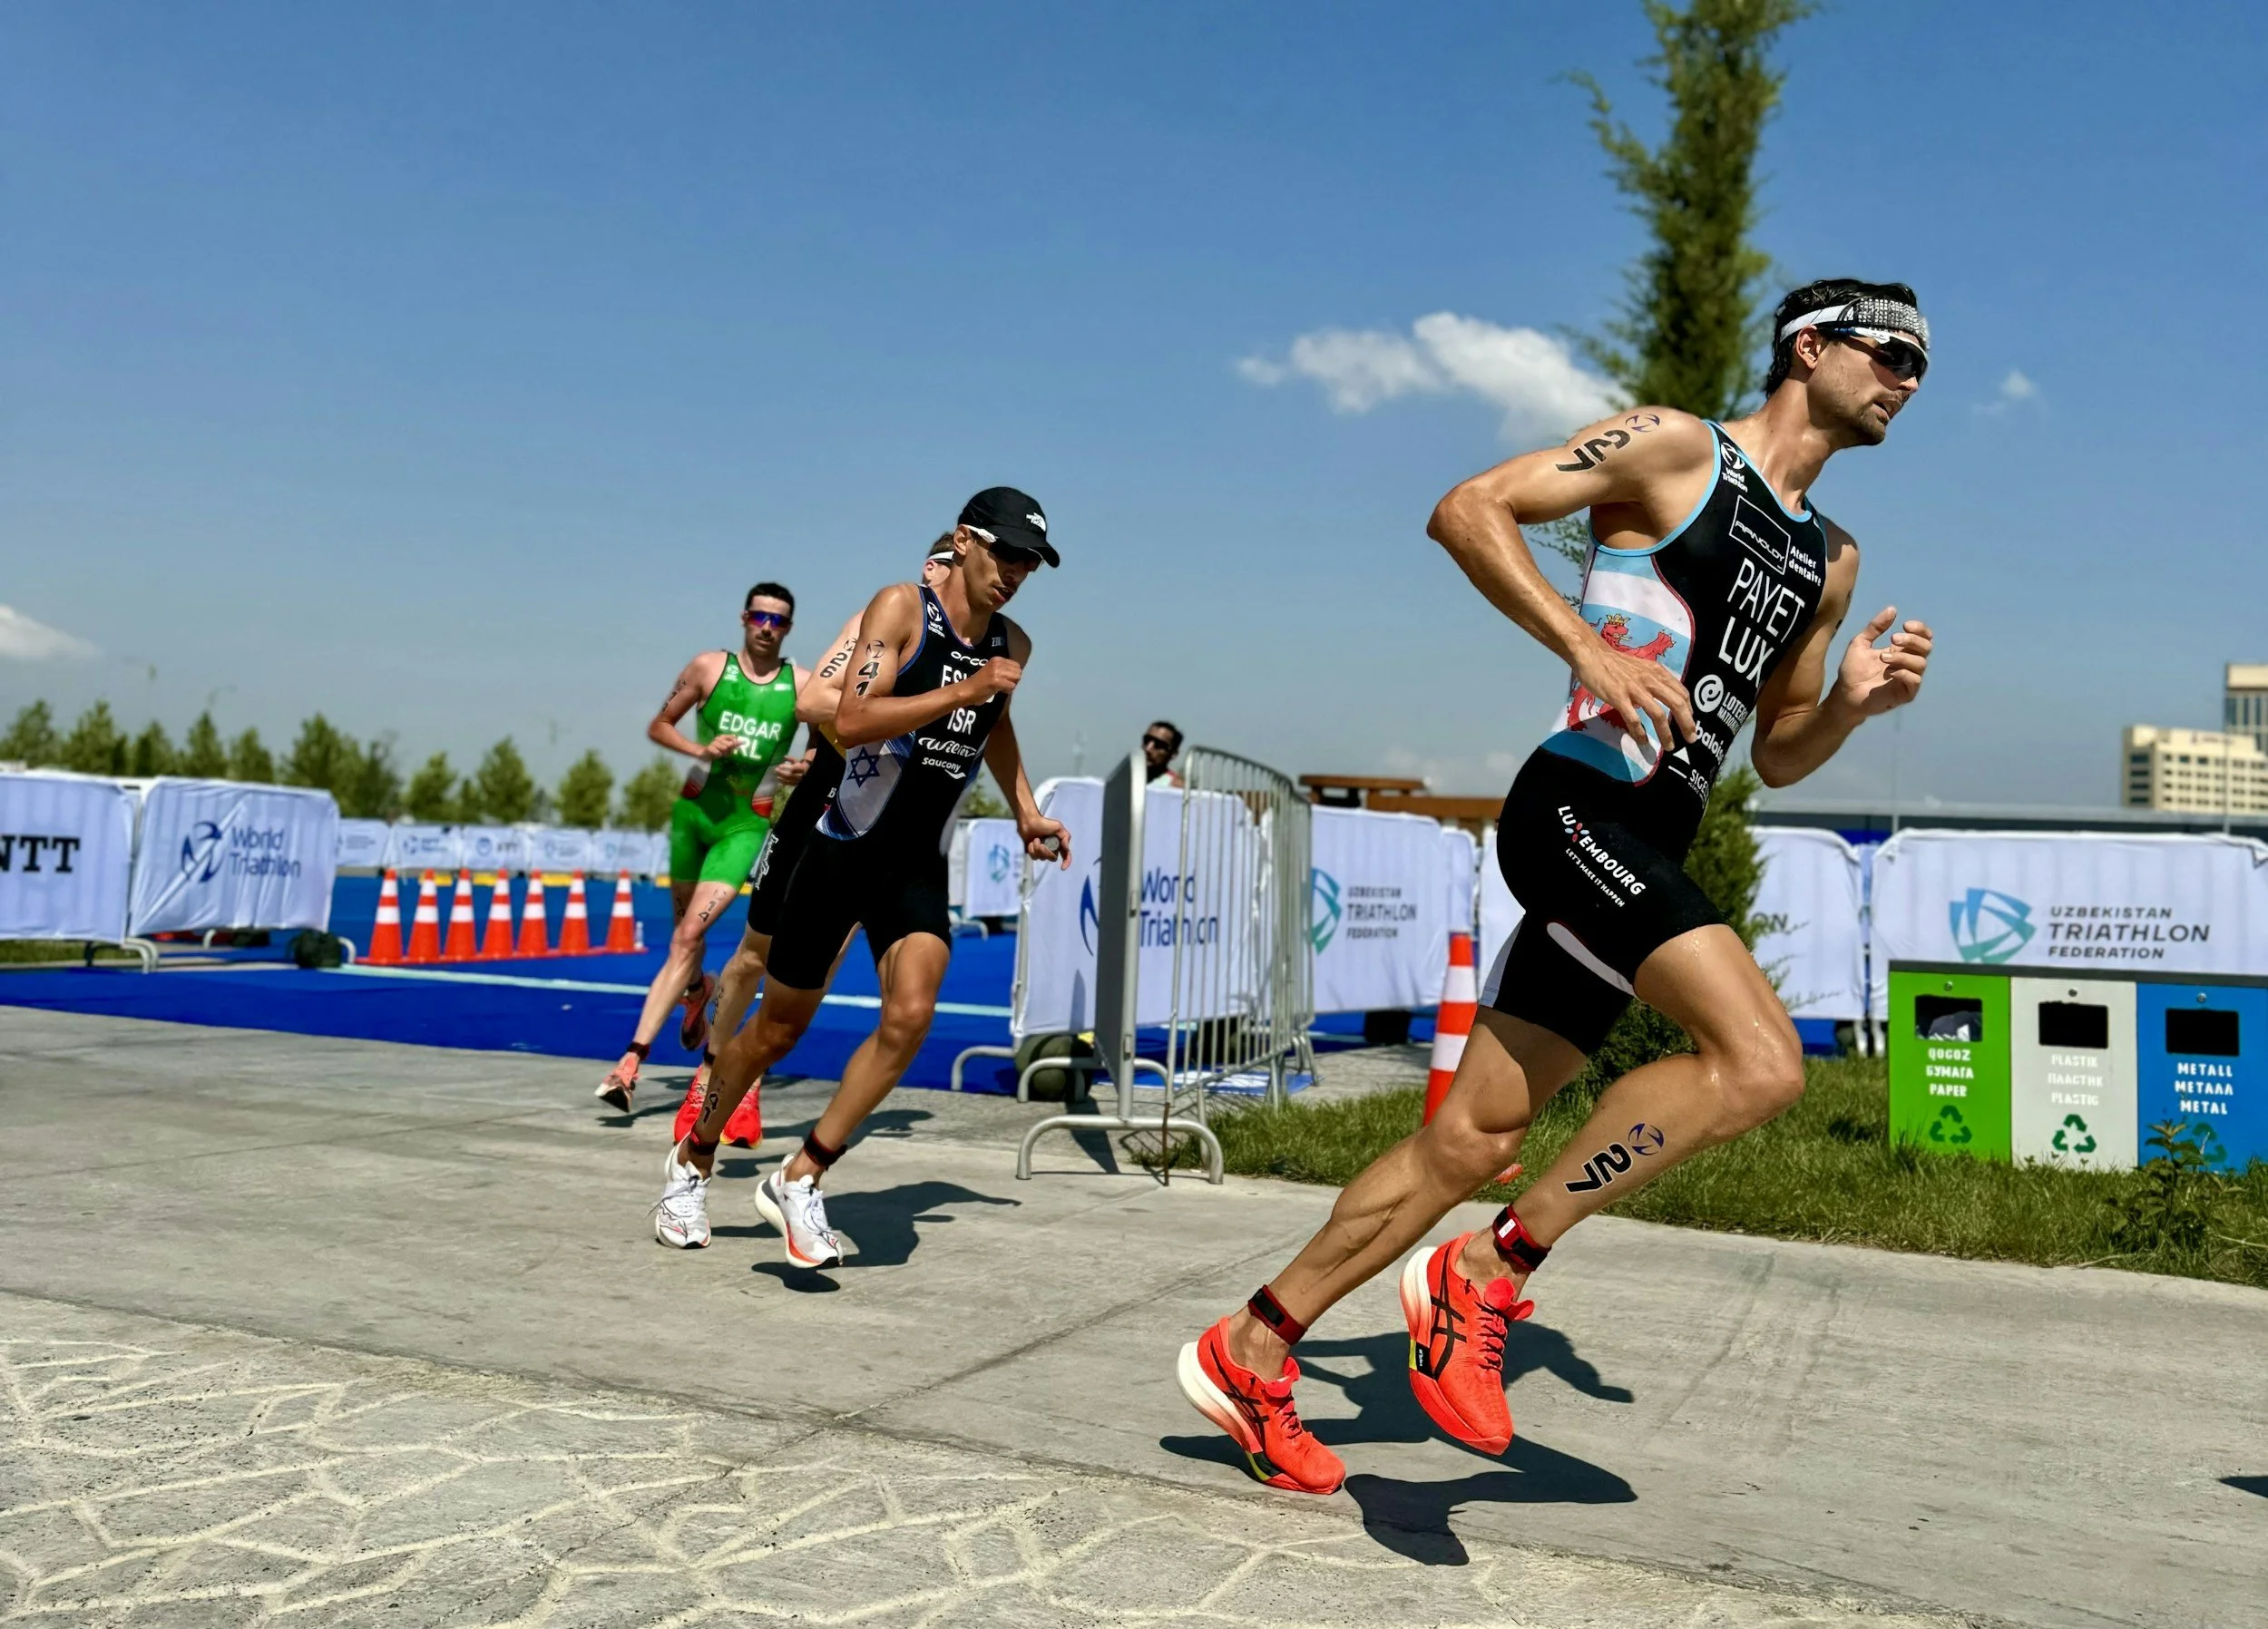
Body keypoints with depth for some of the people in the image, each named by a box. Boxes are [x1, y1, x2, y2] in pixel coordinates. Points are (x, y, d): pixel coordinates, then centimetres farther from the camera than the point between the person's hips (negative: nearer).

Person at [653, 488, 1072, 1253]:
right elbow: (851, 722, -24)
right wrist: (965, 691, -27)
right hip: (842, 845, -4)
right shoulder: (902, 607, -11)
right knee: (779, 1027, 8)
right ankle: (693, 1161, 32)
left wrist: (1026, 813, 26)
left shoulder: (1012, 645, 8)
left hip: (918, 866, 4)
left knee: (909, 1015, -20)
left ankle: (800, 1181, -7)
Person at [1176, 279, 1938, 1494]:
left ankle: (1251, 1351, 15)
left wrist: (1850, 703, 5)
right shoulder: (1674, 448, 1)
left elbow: (1775, 758, 26)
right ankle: (1492, 1270, -10)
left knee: (1474, 1137, 5)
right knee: (1760, 1062, -22)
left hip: (1647, 853, 8)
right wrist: (1591, 647, -17)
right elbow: (1469, 510, -7)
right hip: (1580, 805, -8)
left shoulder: (1830, 561, 23)